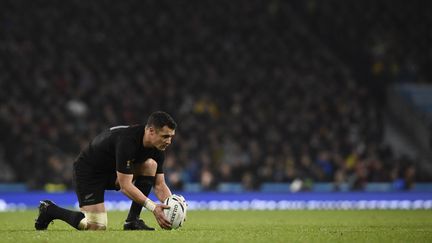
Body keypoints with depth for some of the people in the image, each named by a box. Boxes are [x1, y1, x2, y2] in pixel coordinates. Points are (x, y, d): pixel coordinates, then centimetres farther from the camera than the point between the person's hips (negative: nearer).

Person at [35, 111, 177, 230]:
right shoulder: (127, 140, -35)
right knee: (97, 227, -17)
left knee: (150, 165, -16)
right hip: (88, 170, -8)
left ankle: (132, 221, -8)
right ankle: (49, 210, 7)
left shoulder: (158, 148, -11)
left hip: (113, 169, 8)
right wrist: (153, 207, -38)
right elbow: (125, 186, -33)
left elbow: (160, 185, -5)